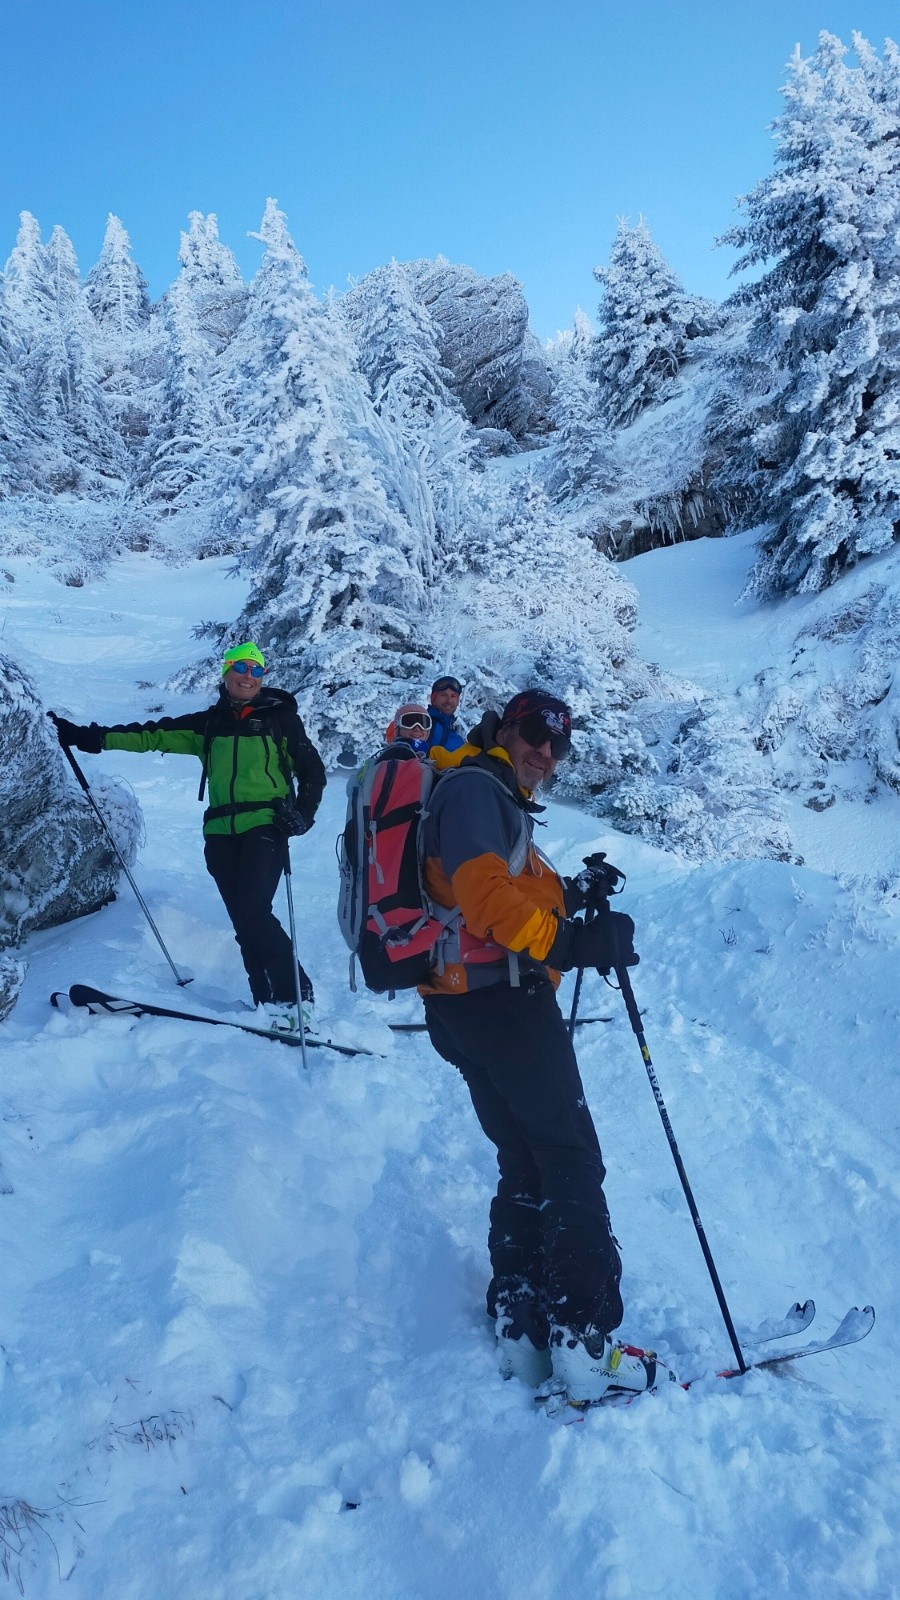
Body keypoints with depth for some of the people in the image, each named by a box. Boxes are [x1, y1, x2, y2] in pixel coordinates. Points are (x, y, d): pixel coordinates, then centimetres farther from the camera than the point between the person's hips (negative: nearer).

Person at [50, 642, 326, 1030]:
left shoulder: (280, 717, 6)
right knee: (244, 921, -1)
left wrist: (302, 813, -8)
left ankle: (295, 995, -10)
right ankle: (270, 1004, 2)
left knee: (254, 912, -18)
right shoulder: (208, 723, 15)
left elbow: (312, 770, 8)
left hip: (266, 826, -4)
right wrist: (89, 737, 5)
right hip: (222, 833, 5)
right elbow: (154, 735, 12)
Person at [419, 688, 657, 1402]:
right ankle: (585, 1340, -3)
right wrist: (573, 942, -26)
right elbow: (485, 892, -24)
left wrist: (572, 892, 11)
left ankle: (521, 1324, 20)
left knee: (526, 1162, 16)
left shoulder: (499, 800, 22)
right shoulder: (476, 788, -11)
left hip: (468, 1002, 10)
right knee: (573, 1162, -5)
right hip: (500, 999, -10)